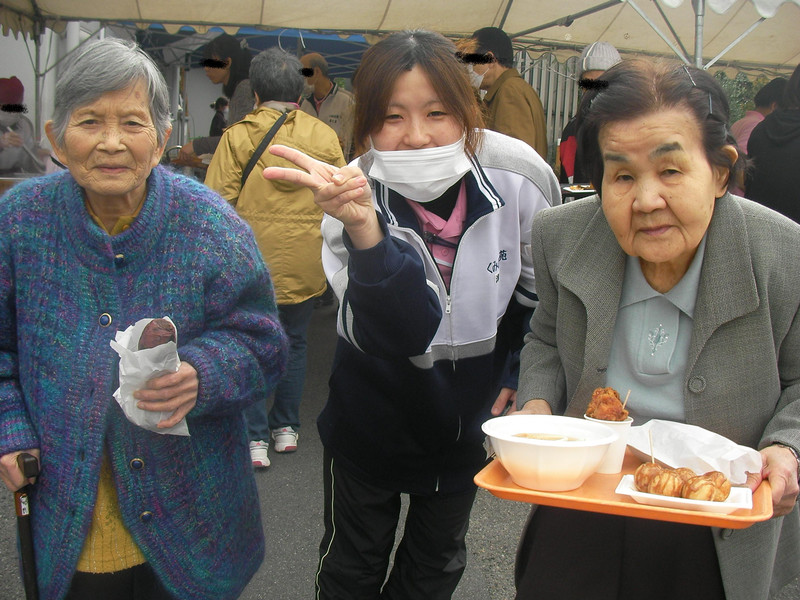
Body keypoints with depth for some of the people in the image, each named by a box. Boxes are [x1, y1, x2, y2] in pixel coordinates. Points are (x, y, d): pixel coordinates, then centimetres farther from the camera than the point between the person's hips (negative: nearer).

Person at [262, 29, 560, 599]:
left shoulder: (517, 183, -19)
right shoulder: (364, 199, -26)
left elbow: (540, 294, 0)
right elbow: (404, 332, -43)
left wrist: (515, 376, 0)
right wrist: (363, 228, -57)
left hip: (467, 421, 2)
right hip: (374, 420, -2)